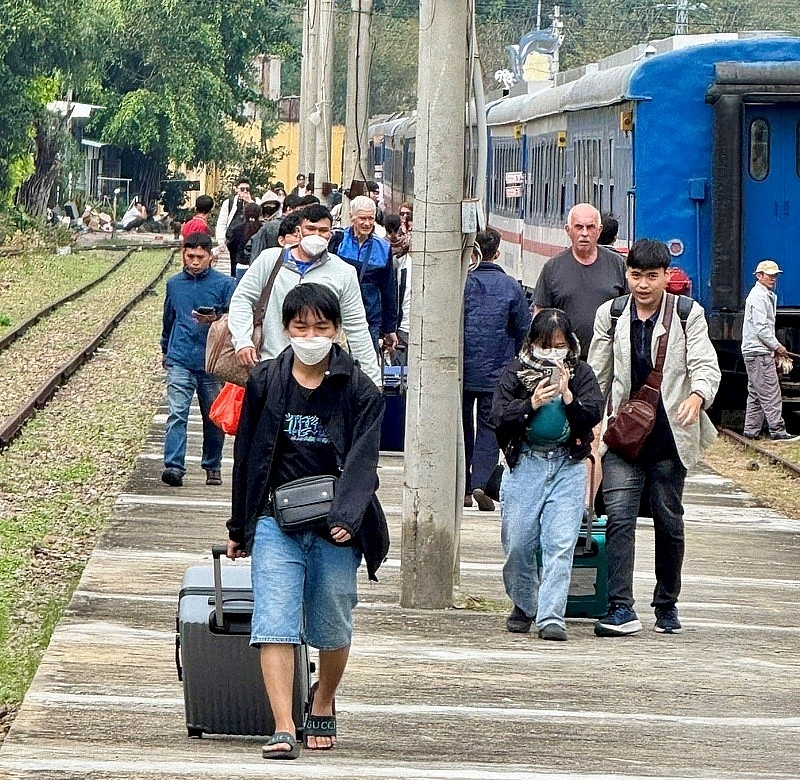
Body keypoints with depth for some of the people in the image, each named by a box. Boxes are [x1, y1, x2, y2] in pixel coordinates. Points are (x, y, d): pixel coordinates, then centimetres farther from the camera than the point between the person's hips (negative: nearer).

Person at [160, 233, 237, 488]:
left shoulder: (224, 284, 0)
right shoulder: (174, 284, 11)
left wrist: (215, 320, -20)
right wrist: (166, 350, 34)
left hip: (212, 363, -1)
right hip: (180, 362, 1)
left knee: (213, 418, 9)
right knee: (176, 414, -14)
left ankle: (212, 467, 23)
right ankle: (174, 467, -21)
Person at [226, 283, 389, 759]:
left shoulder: (359, 390, -1)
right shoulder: (266, 383, 5)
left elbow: (362, 459, -10)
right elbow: (247, 455, 12)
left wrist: (346, 517, -25)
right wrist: (239, 528, 14)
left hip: (335, 528, -1)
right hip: (276, 524, 1)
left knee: (332, 630, 10)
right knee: (274, 624, -13)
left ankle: (323, 702, 37)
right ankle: (284, 728, -18)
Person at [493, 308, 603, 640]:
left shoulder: (580, 373, 6)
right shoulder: (516, 371, 4)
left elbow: (594, 415, -4)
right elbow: (499, 415, -4)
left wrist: (567, 396, -17)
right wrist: (532, 404, -17)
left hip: (567, 466, 0)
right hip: (524, 464, 0)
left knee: (560, 543, -10)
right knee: (518, 544, 2)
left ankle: (551, 616, -11)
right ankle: (523, 606, 24)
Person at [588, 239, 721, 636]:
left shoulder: (687, 315, 0)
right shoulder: (610, 316, 6)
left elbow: (706, 365, -9)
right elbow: (597, 377, 14)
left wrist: (696, 397, -30)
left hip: (670, 437, 0)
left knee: (669, 522, 9)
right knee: (619, 516, -14)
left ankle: (667, 604, 26)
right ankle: (621, 609, -18)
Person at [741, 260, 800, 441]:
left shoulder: (768, 296, 20)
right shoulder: (758, 296, -13)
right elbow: (760, 328, -19)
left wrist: (774, 347, 15)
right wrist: (777, 346, -12)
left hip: (754, 352, 11)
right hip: (758, 352, -11)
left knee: (755, 393, 12)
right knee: (770, 393, -11)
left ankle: (750, 431, 14)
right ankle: (777, 431, -12)